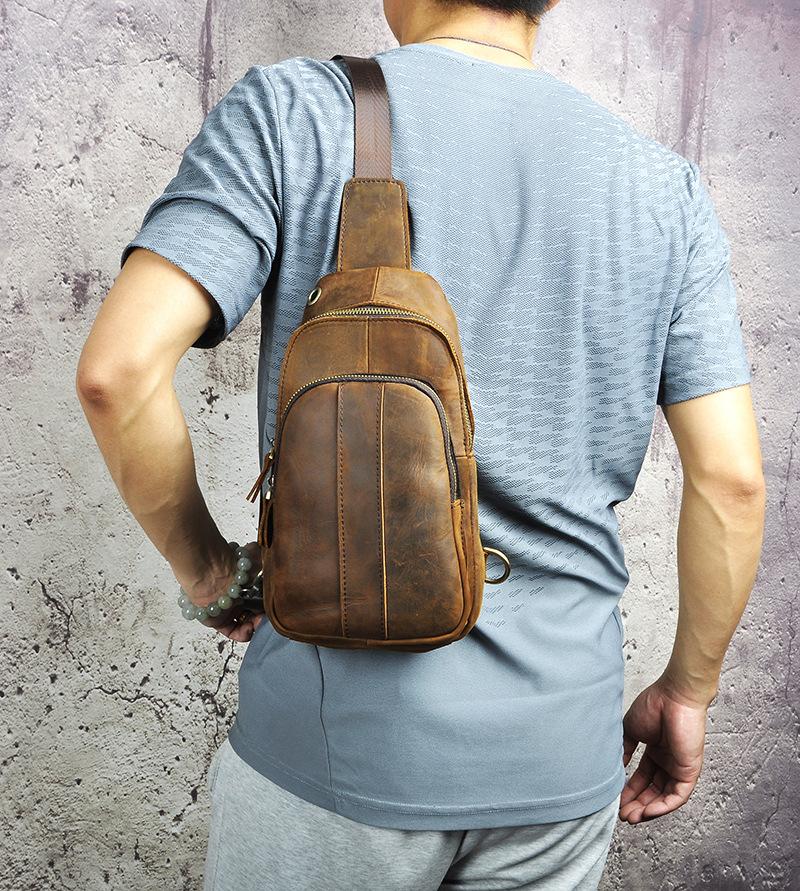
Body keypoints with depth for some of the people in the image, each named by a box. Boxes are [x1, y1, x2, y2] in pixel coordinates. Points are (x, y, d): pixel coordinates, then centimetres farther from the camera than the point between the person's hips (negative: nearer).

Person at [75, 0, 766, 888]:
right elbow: (731, 480, -2)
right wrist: (686, 692, 11)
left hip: (343, 731, -2)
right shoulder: (668, 187, 2)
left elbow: (118, 369, -17)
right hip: (564, 749, 3)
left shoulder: (292, 108, -7)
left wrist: (205, 567, -1)